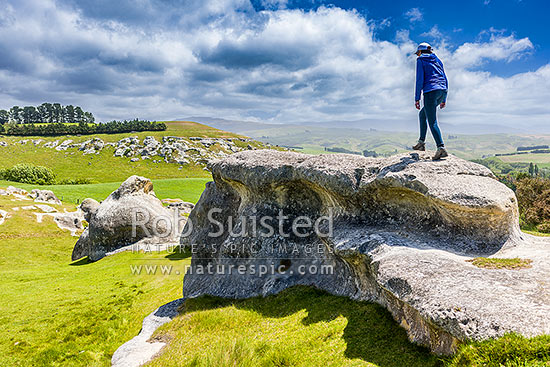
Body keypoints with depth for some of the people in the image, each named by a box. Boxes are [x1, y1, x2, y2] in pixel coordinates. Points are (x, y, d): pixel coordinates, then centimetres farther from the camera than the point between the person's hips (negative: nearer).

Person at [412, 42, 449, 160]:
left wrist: (417, 98, -5)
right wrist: (444, 99, 23)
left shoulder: (421, 60, 5)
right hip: (442, 91, 7)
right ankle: (421, 142, 21)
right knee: (422, 114, 23)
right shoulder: (437, 61, 24)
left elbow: (420, 79, -5)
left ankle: (441, 148, -23)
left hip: (430, 91, -7)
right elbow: (445, 79, 21)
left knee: (432, 122, -10)